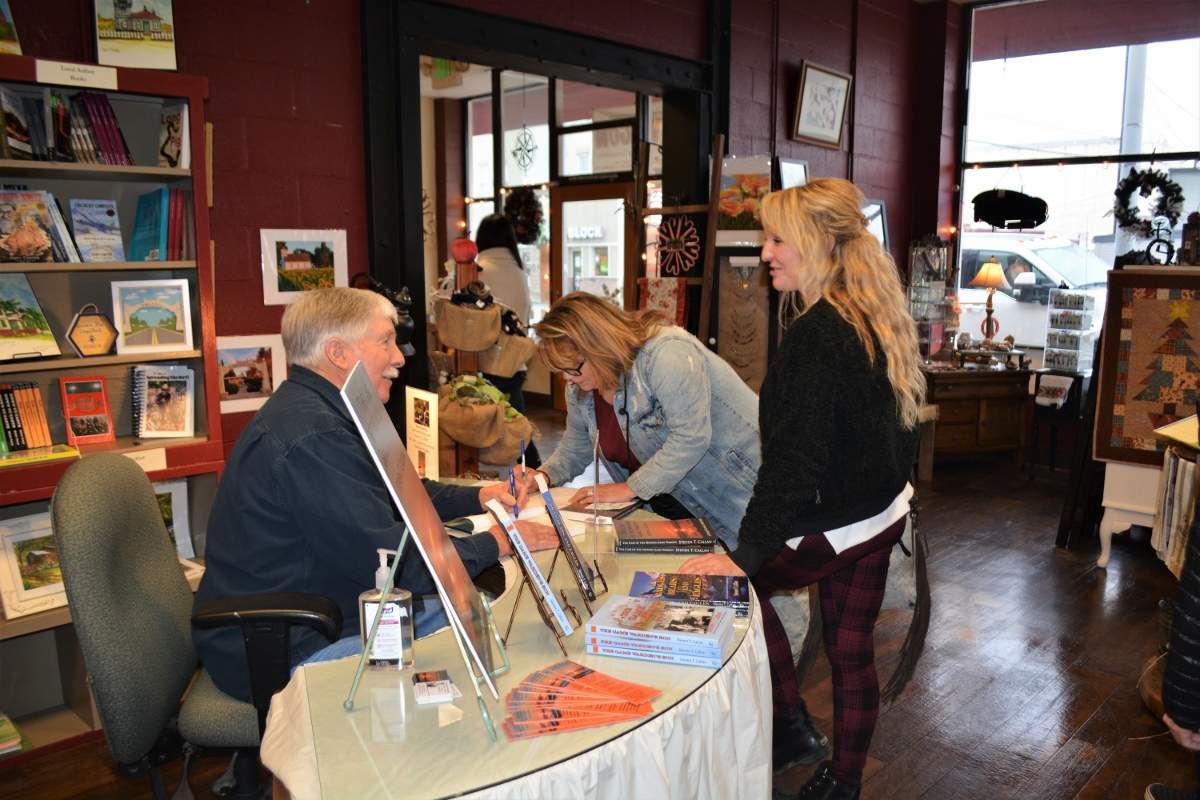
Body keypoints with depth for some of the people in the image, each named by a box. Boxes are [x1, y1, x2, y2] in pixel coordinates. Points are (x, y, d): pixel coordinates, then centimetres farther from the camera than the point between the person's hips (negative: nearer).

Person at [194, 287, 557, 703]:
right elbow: (400, 566, -26)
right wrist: (496, 543, -14)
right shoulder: (312, 437, -28)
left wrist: (479, 497, 4)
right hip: (282, 653, -11)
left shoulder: (313, 412, 8)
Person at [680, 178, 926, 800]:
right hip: (882, 514, 9)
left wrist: (746, 554, -26)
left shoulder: (817, 333, -24)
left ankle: (788, 721, 21)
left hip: (836, 526, -9)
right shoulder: (874, 317, 4)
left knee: (739, 582, 13)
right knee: (851, 651, 17)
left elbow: (795, 457, -28)